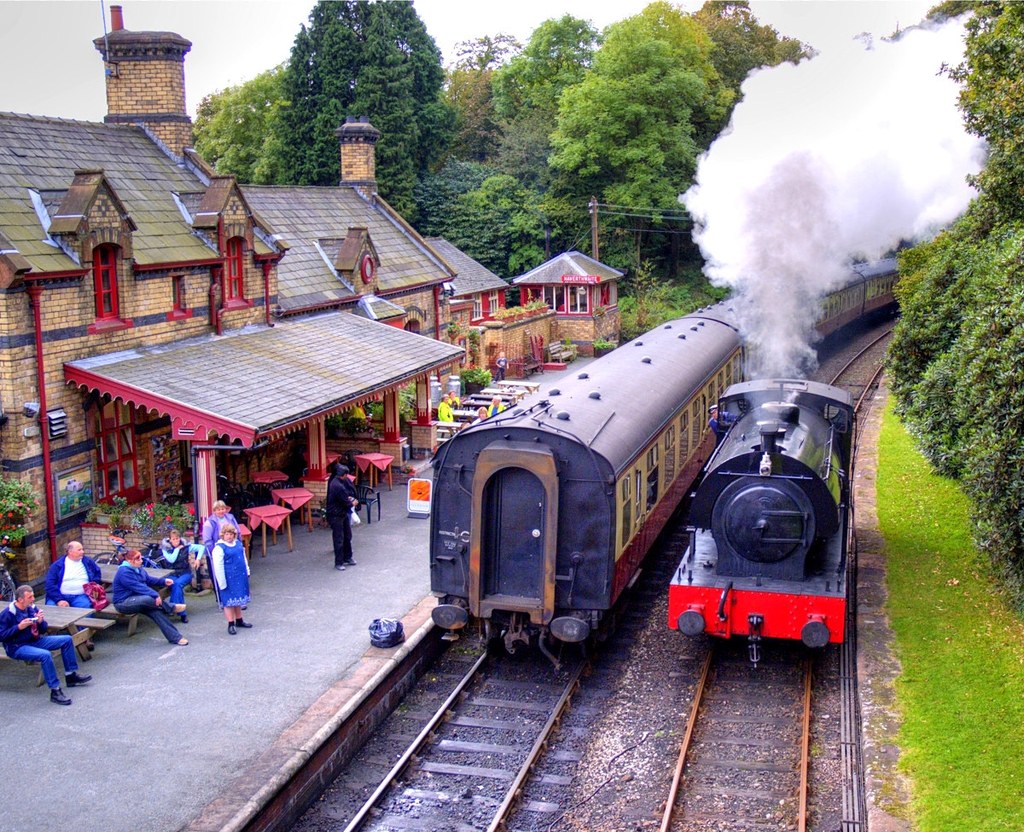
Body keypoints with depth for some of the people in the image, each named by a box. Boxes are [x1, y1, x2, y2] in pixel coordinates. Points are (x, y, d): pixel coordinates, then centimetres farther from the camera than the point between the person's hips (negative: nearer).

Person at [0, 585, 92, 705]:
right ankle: (55, 691, -26)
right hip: (17, 647, -8)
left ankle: (71, 675, 11)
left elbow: (44, 630, 10)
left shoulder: (32, 608, 3)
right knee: (45, 655, -34)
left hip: (34, 641, 8)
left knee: (67, 640, 1)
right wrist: (19, 627, -24)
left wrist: (41, 622, -12)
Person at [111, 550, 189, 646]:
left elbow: (149, 580, 17)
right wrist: (155, 595, -35)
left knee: (155, 611, -18)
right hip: (123, 603, -8)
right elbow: (138, 587, -30)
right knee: (150, 599, -34)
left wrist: (164, 581, 2)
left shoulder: (138, 568, 7)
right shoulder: (124, 572, -22)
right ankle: (172, 608, -10)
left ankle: (175, 637, -21)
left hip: (136, 600, 8)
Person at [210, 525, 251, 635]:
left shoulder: (238, 543, 5)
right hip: (228, 579, -6)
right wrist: (222, 583, -16)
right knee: (229, 601, 0)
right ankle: (231, 624, 8)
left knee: (238, 598, 17)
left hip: (240, 577, 7)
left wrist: (247, 572, 18)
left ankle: (239, 620, 29)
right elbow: (218, 567, -16)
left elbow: (244, 558, 18)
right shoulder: (219, 548, -16)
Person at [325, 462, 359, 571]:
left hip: (343, 513, 10)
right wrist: (353, 503, -2)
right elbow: (345, 502, -20)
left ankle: (347, 558, 29)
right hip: (336, 515, -10)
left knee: (347, 536, 17)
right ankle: (338, 563, 6)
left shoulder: (340, 481, 4)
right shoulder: (338, 486, -27)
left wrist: (349, 498, 0)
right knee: (339, 539, -2)